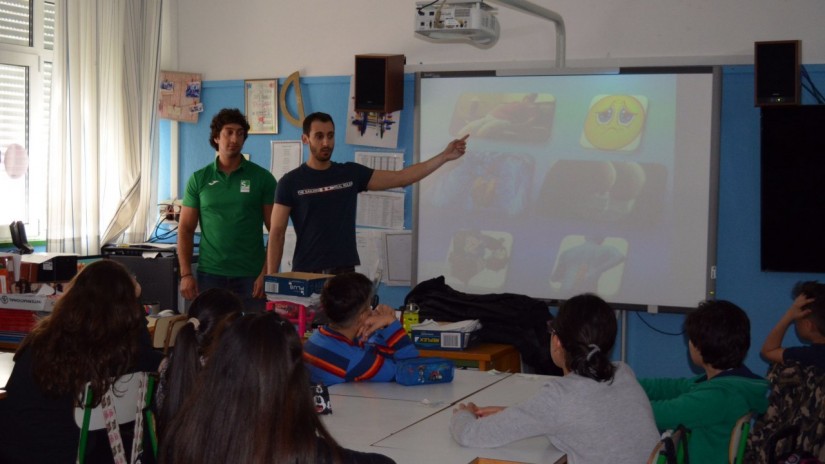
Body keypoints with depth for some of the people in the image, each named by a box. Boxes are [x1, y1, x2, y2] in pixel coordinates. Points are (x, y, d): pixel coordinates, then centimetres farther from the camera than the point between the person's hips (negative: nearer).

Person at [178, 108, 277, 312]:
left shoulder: (262, 178, 2)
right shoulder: (199, 179, 6)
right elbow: (185, 229, 8)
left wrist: (266, 273, -7)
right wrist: (186, 274, -1)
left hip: (250, 276, -1)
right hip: (209, 274, 1)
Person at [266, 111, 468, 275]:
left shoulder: (351, 173, 6)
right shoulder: (290, 182, -2)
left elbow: (400, 178, 4)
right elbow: (277, 233, -2)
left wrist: (444, 156, -3)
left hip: (345, 272, 2)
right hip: (306, 274, -2)